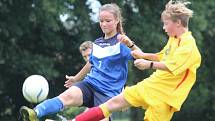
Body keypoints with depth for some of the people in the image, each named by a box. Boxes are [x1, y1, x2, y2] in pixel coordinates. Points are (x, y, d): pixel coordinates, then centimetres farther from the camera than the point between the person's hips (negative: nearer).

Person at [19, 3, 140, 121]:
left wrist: (130, 44, -36)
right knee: (68, 95, -28)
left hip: (108, 92, -3)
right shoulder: (97, 43, 16)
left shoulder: (122, 43, -2)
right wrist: (76, 78, 48)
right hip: (89, 84, 3)